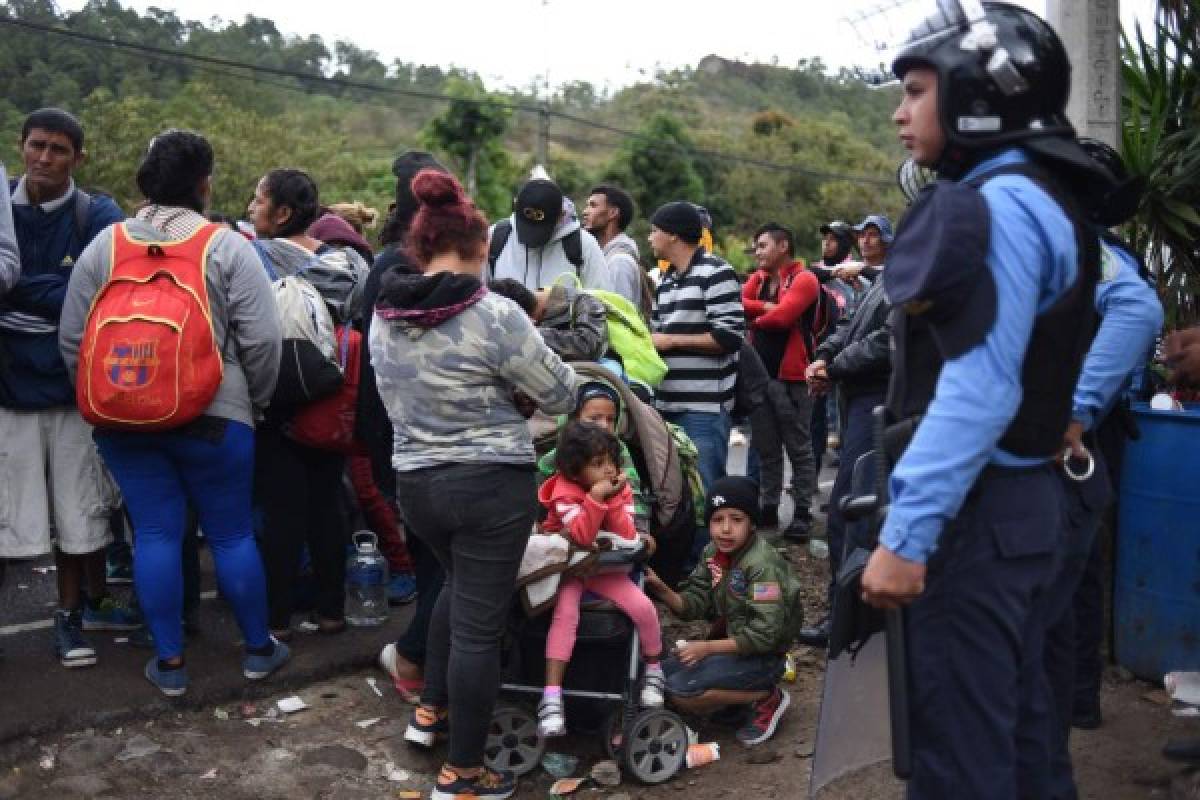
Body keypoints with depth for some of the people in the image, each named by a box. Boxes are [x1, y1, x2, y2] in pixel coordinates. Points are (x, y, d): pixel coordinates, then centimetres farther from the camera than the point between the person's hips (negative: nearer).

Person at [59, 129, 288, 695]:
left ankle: (169, 662, 17)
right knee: (231, 533, 8)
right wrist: (254, 401, 4)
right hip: (212, 415, -3)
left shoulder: (103, 245, 5)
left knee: (154, 533, 9)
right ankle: (258, 648, 21)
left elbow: (72, 340, 7)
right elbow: (262, 340, -11)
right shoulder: (226, 246, -6)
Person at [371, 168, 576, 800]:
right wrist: (511, 388, 14)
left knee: (459, 584, 31)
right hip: (492, 485, -6)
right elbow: (562, 395, -8)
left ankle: (430, 711, 39)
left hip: (415, 482, 7)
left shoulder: (384, 317, 1)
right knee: (479, 622, 4)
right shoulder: (495, 315, -17)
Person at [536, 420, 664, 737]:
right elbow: (581, 538, -30)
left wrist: (613, 499, -26)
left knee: (644, 607, -15)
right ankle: (551, 699, -27)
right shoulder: (565, 492, -20)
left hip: (604, 567, 3)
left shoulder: (620, 488, -7)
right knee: (565, 614, -29)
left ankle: (653, 672, 11)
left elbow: (627, 537, -15)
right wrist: (596, 497, -37)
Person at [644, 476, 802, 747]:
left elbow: (764, 635, -25)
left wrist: (708, 647, -25)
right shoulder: (713, 553, 0)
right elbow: (694, 604, -1)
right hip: (731, 641, 8)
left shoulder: (762, 565, -24)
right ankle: (738, 692, 12)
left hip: (762, 657, -8)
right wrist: (662, 591, -20)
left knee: (681, 692, -19)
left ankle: (767, 698, -4)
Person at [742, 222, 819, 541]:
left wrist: (753, 319, -2)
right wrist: (766, 307, -13)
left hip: (791, 377, -7)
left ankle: (802, 514, 4)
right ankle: (769, 508, 23)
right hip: (758, 374, 7)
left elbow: (781, 316, -19)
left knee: (799, 449, 0)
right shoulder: (757, 279, 15)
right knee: (766, 449, 14)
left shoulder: (804, 279, -6)